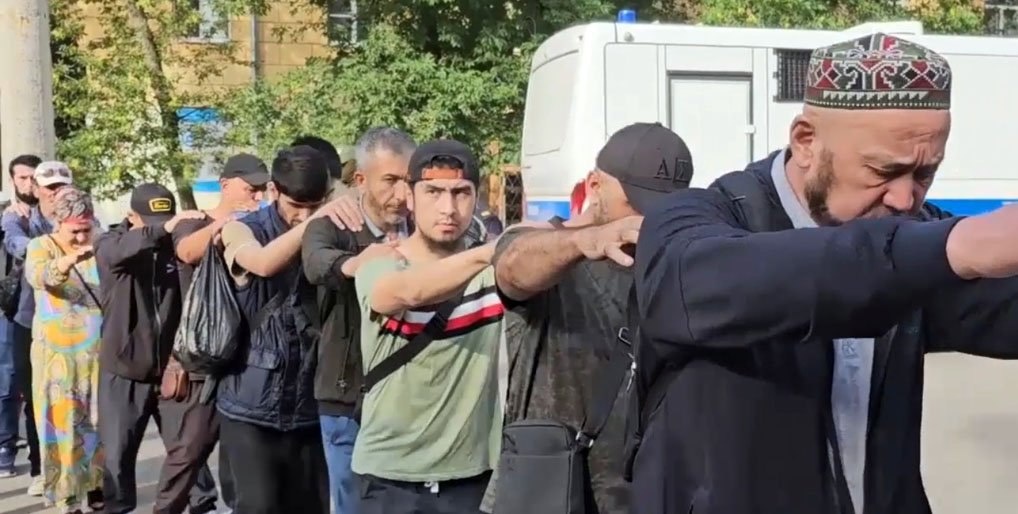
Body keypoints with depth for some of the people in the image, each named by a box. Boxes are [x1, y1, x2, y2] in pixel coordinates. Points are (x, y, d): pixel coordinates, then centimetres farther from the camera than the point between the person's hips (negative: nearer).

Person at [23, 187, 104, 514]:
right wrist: (69, 259, -45)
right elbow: (37, 276, -26)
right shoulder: (41, 246, -4)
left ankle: (96, 484, 24)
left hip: (98, 352, 1)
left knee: (98, 420, 9)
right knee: (62, 423, 3)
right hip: (56, 353, -1)